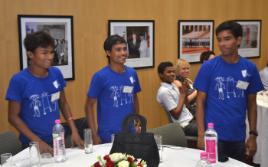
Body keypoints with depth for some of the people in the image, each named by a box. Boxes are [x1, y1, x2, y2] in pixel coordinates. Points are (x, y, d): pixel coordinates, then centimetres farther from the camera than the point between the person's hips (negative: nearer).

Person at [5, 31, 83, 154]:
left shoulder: (56, 74, -4)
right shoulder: (19, 80, -16)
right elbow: (13, 117, -11)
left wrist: (74, 131, -2)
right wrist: (38, 141, -16)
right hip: (32, 144, -4)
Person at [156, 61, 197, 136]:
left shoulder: (173, 85, 10)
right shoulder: (163, 91, -16)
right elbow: (176, 114, -18)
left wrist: (185, 92, -1)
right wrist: (182, 94, -13)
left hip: (190, 119, 9)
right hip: (184, 126, -9)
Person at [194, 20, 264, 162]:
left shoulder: (250, 68, 1)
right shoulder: (208, 67, -7)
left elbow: (251, 103, 7)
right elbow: (200, 102, -5)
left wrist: (253, 134, 5)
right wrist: (201, 134, -10)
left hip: (238, 136, 3)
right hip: (214, 135, -3)